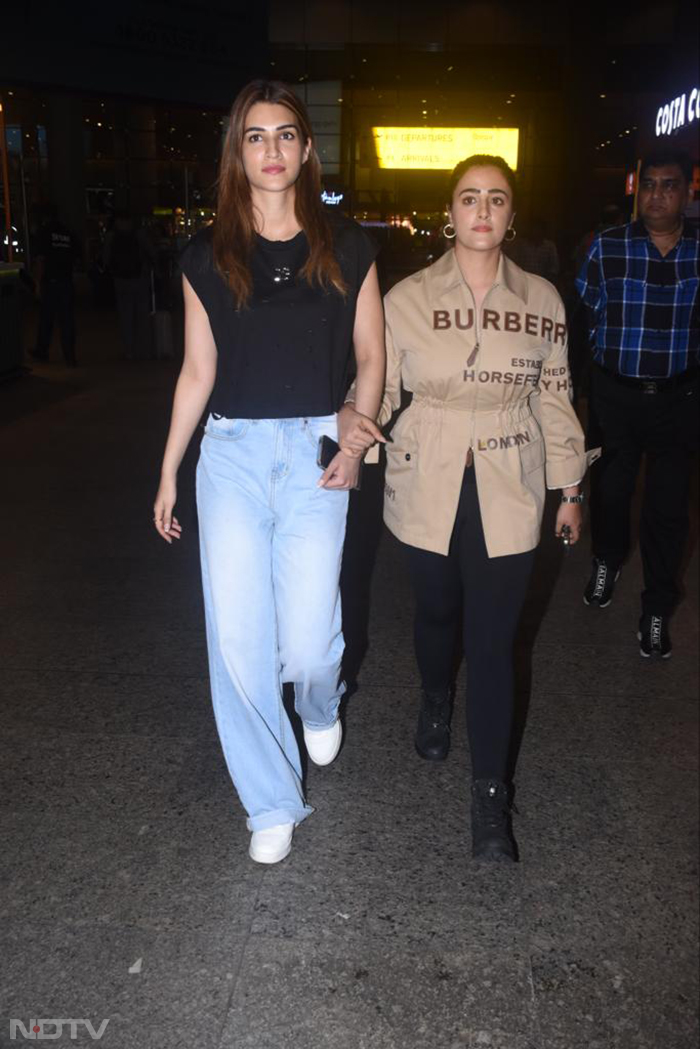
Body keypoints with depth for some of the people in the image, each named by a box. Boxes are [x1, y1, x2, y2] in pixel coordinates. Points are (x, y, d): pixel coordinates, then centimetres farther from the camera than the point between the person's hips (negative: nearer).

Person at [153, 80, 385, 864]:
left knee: (308, 643, -3)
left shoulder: (346, 249, 4)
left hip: (314, 455, -1)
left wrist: (357, 435, -7)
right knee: (237, 642, 0)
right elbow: (197, 371, 9)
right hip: (231, 454, 1)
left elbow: (370, 357, 9)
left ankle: (319, 705, 38)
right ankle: (272, 804, 21)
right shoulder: (208, 257, 5)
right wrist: (167, 472, 11)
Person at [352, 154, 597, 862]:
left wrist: (569, 487, 11)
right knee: (437, 611, 16)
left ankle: (490, 793, 11)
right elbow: (378, 387, -2)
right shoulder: (407, 298, -2)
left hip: (508, 491, 0)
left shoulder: (540, 300, 3)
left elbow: (553, 396, 9)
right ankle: (434, 702, 50)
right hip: (427, 485, 0)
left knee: (493, 638, -1)